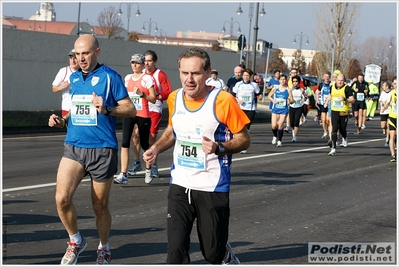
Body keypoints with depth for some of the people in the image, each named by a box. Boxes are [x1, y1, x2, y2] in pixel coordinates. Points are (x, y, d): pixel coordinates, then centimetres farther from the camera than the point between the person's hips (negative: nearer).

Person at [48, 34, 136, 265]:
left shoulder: (110, 77, -5)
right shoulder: (74, 78, 12)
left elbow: (131, 109, -7)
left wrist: (106, 109, -23)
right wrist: (62, 121, 7)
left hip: (102, 149, -4)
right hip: (74, 146, 4)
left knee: (100, 205, 6)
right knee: (62, 198, -12)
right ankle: (76, 241, 12)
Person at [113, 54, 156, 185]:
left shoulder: (147, 78, -4)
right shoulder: (128, 78, 12)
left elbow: (153, 99, -8)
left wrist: (142, 94, -22)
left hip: (143, 115, -4)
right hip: (128, 114, 4)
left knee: (144, 144, 8)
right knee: (125, 143, -11)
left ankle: (148, 171, 31)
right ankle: (123, 175, -15)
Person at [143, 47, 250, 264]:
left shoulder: (223, 101, -15)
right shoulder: (174, 99, 1)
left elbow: (244, 139, -8)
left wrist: (219, 148, -26)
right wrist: (156, 148, 3)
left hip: (212, 189, -4)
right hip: (180, 186, 4)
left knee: (213, 252, 9)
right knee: (176, 250, -7)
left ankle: (228, 259, 46)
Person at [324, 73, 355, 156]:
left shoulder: (347, 88, -10)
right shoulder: (332, 87, 6)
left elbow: (352, 100, -15)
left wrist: (345, 99, -30)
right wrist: (327, 102, 18)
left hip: (344, 112, -3)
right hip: (334, 111, 3)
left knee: (342, 130, 7)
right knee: (334, 129, -8)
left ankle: (345, 138, 44)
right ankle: (333, 148, -10)